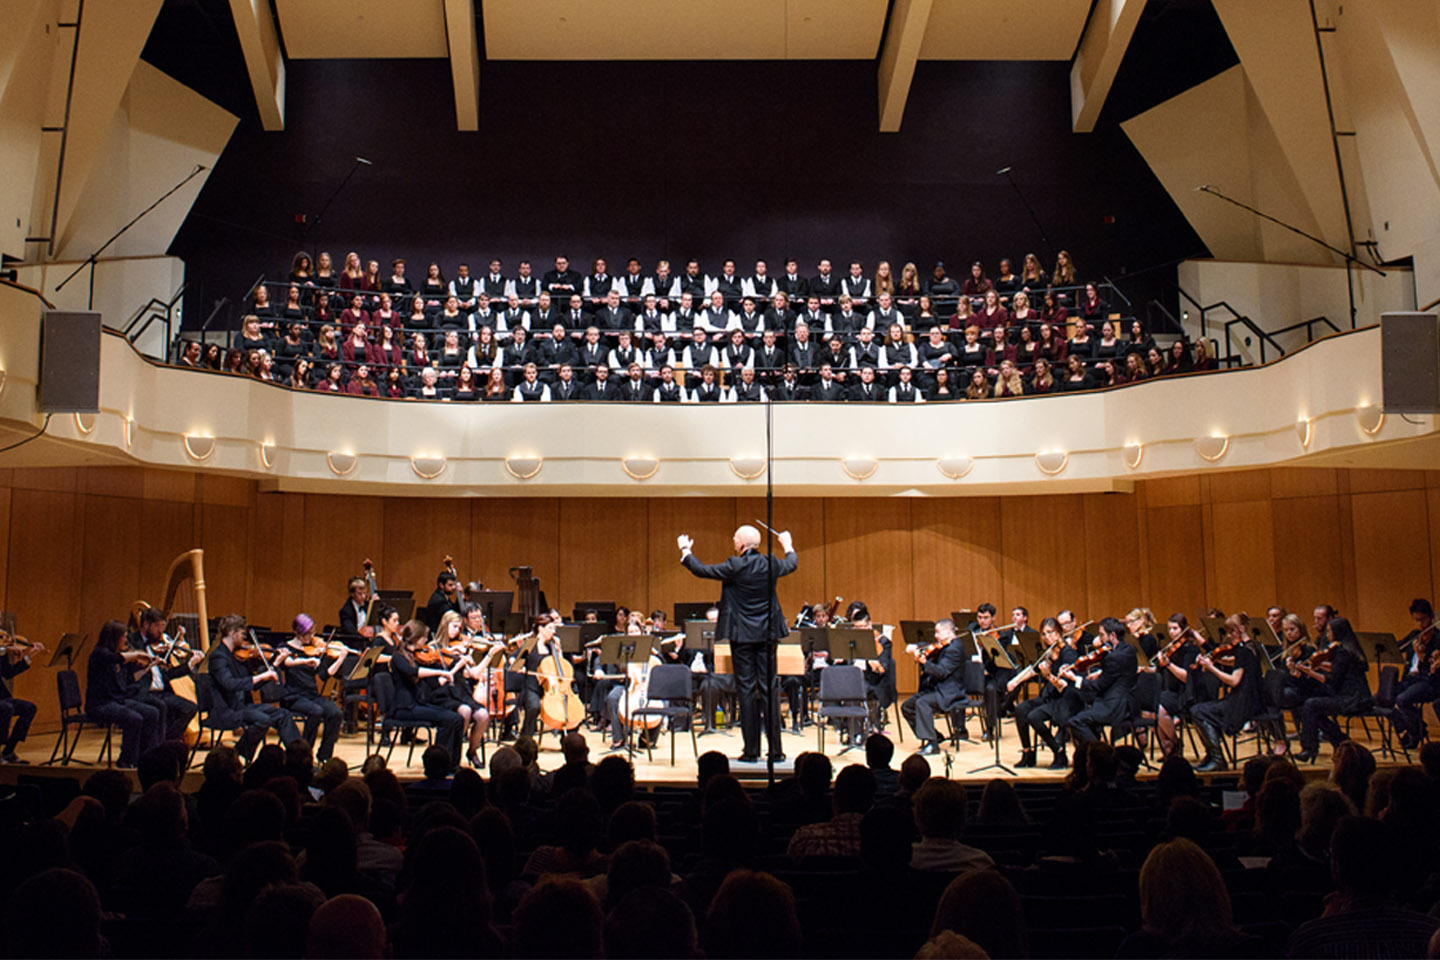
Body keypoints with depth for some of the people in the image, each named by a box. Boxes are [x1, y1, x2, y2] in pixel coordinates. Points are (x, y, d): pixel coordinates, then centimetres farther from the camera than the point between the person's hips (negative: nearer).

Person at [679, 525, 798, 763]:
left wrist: (685, 551, 12)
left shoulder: (734, 567, -13)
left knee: (746, 691, 1)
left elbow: (702, 570, -6)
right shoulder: (770, 564, 1)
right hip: (767, 635, 4)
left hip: (742, 636, -4)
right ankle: (775, 750, 8)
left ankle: (751, 750, 3)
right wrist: (787, 545, 43)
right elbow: (791, 565, 22)